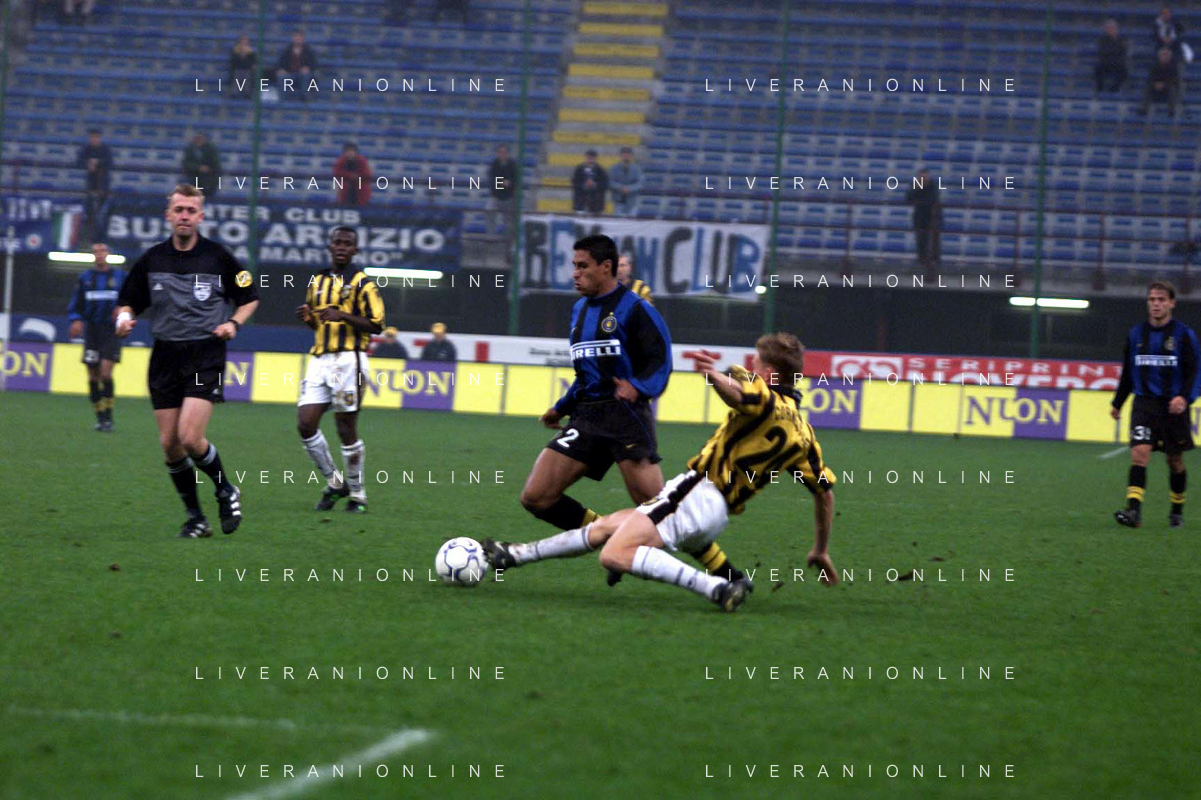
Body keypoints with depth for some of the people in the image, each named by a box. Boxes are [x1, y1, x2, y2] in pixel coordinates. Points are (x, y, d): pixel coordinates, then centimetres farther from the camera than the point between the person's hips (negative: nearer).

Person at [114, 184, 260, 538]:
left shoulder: (218, 257, -2)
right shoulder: (151, 260, 4)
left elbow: (250, 297, 10)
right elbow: (128, 301, 14)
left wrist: (233, 323, -8)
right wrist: (124, 318, -8)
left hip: (206, 354, -3)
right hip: (165, 358, 4)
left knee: (190, 438, -17)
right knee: (169, 443, 0)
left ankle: (225, 491, 10)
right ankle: (195, 517, 14)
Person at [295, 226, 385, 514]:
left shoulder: (362, 283, -3)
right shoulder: (318, 281, 17)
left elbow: (377, 325, -8)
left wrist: (343, 316, -20)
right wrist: (307, 316, 4)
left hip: (348, 359, -6)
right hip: (319, 359, 6)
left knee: (346, 428, -3)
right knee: (305, 424, -3)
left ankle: (357, 494, 10)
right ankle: (334, 482, 13)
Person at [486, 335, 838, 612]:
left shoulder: (766, 397, -7)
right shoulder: (803, 434, 17)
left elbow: (737, 393, -32)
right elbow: (826, 492, 18)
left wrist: (714, 374, -53)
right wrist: (821, 551, 28)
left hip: (699, 493, -10)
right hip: (719, 515, 10)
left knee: (615, 555, -26)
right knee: (605, 527, 20)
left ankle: (716, 587, -30)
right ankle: (516, 555, 31)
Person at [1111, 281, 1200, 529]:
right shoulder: (1136, 334, 8)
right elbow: (1128, 373, 19)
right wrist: (1118, 403, 23)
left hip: (1173, 407, -1)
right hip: (1144, 404, 1)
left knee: (1175, 461, 8)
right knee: (1139, 453, -17)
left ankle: (1177, 511, 27)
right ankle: (1134, 511, -24)